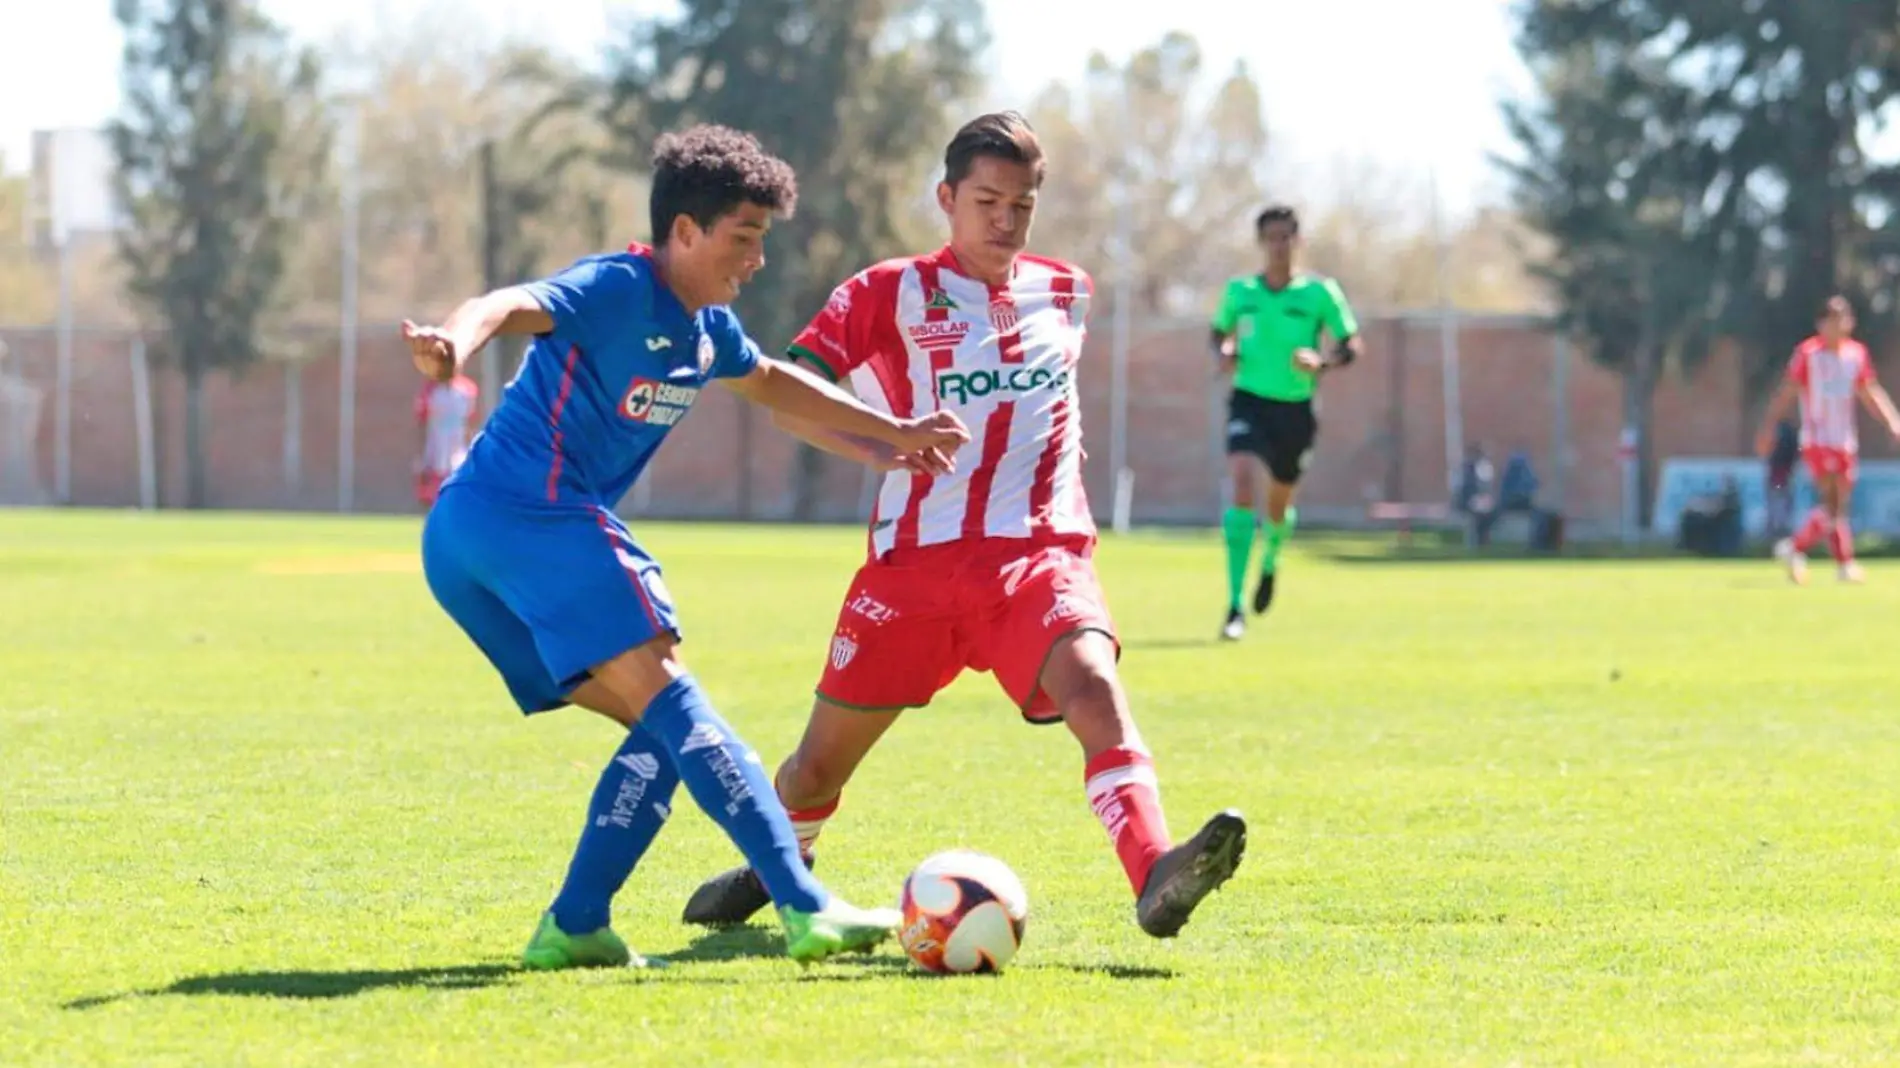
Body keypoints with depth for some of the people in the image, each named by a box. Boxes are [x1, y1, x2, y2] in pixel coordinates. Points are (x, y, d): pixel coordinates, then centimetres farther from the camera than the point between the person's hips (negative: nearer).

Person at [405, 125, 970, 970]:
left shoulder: (706, 330, 18)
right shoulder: (617, 290, -9)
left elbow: (773, 384, 38)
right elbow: (514, 306, -28)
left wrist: (894, 433, 40)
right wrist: (454, 344, -50)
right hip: (536, 512, -10)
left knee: (663, 729, 9)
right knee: (670, 702, -16)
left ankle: (573, 927, 2)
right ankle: (806, 908, -23)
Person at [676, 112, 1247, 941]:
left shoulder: (1065, 294, 14)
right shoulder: (889, 295, 1)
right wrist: (884, 450, -18)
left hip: (1039, 554, 1)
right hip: (915, 561, -1)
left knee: (1095, 690, -29)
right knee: (822, 762, 9)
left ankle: (1156, 878, -48)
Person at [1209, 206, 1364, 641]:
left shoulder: (1319, 293, -3)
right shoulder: (1239, 291, 3)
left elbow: (1353, 345, 0)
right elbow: (1220, 332, 19)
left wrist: (1323, 363, -20)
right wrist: (1224, 353, -4)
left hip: (1297, 408, 1)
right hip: (1250, 400, -1)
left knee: (1279, 504, 14)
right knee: (1243, 486, -23)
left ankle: (1270, 563, 53)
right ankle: (1235, 607, -24)